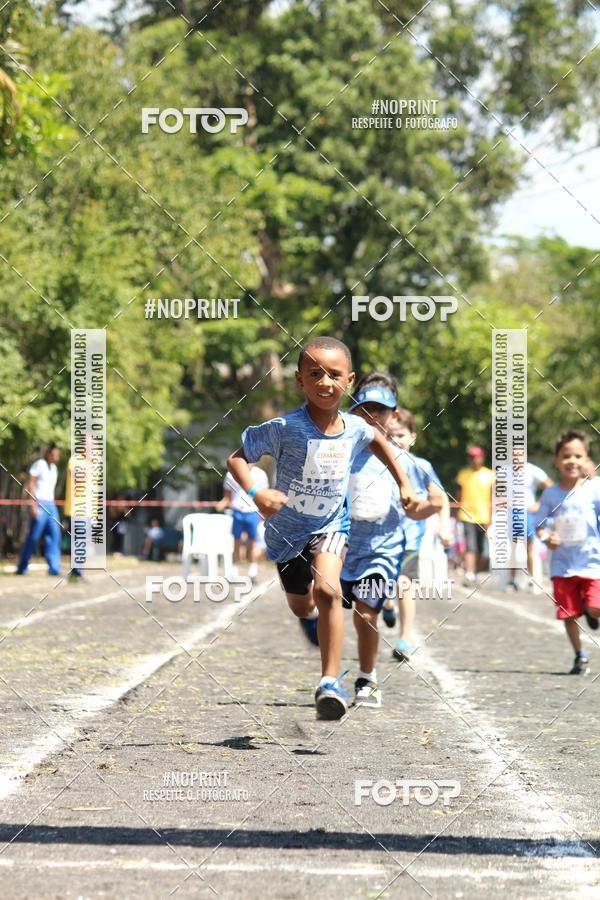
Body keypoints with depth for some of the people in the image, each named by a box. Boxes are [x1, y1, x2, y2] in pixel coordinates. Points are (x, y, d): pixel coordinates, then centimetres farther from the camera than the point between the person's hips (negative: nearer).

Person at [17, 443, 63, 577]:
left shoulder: (54, 468, 16)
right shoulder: (39, 465, -6)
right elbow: (30, 485, -12)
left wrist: (51, 504, 18)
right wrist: (34, 504, -18)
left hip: (51, 504, 7)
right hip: (39, 504, -7)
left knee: (54, 535, -5)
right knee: (33, 536, -4)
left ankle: (54, 568, -9)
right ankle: (22, 568, 6)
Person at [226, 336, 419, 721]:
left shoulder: (355, 428, -14)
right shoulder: (284, 429, -26)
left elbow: (379, 441, 11)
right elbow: (237, 458, -20)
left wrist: (404, 484, 10)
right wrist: (255, 493, -38)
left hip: (330, 525, 0)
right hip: (287, 529, 0)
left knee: (327, 590, -27)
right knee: (301, 606, 20)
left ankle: (331, 681, -24)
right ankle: (316, 618, 61)